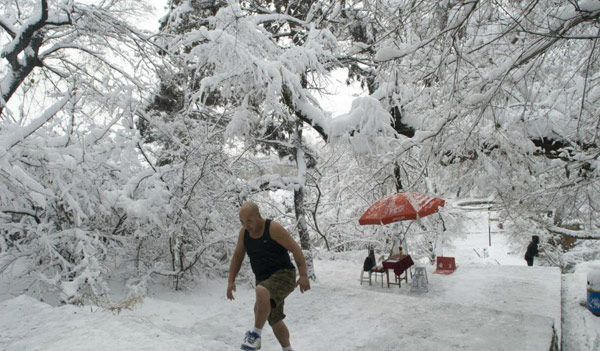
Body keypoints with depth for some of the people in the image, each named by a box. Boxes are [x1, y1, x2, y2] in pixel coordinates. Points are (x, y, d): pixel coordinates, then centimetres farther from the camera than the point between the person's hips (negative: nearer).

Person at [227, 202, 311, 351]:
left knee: (261, 291, -37)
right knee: (274, 321, 14)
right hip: (264, 280, 7)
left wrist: (303, 275, -21)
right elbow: (237, 256, 12)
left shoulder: (274, 228, -16)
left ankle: (256, 334, -24)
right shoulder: (244, 232, 3)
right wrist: (231, 281, 7)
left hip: (284, 275, -7)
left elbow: (296, 249, -16)